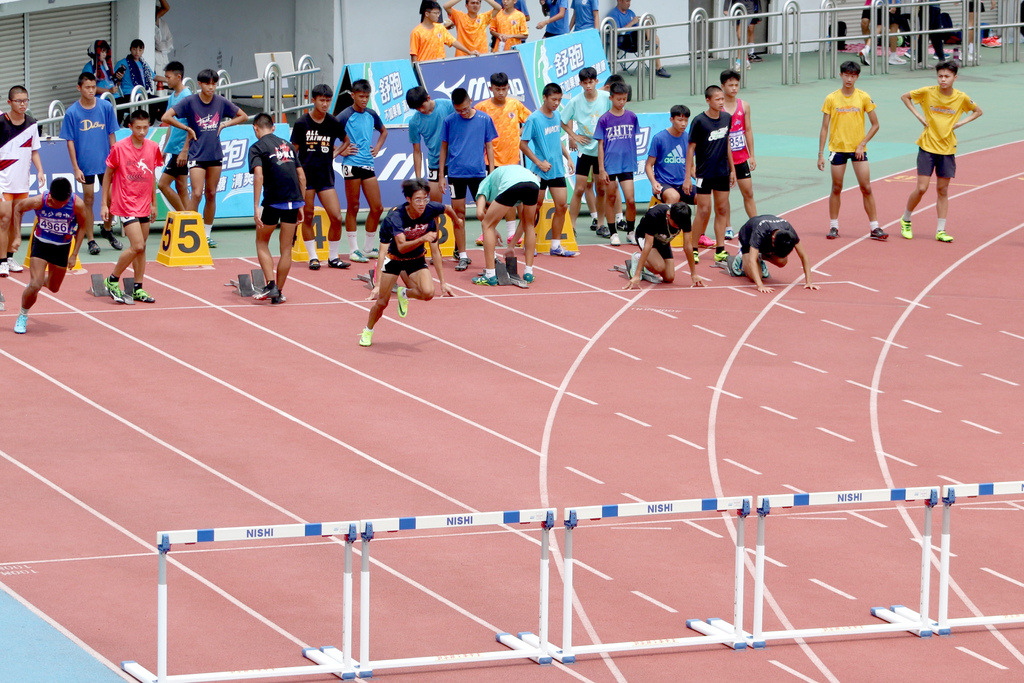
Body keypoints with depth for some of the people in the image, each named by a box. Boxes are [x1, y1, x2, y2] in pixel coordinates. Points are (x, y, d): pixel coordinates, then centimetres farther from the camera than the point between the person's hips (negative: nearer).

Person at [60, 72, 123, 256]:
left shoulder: (106, 107, -1)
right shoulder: (72, 113, -6)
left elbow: (111, 134, 6)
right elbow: (70, 141, -3)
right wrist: (75, 168, -7)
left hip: (106, 162, 2)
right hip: (85, 165, -2)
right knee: (88, 199, 4)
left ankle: (106, 230, 28)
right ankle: (90, 239, 12)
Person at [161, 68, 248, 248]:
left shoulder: (221, 102, 3)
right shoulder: (190, 101, -7)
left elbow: (243, 116, 15)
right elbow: (166, 117, -11)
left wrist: (224, 124, 2)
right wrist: (187, 128, -9)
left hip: (215, 155, 4)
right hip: (197, 155, -4)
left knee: (211, 194, 8)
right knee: (197, 193, -13)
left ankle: (207, 234, 16)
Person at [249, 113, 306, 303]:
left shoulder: (257, 147, 1)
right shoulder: (288, 145, 18)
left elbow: (258, 176, -13)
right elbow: (301, 176, 15)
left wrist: (256, 207, -16)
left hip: (273, 201, -4)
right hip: (294, 200, 4)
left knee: (262, 242, 15)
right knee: (286, 249, 11)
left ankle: (271, 286, 1)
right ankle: (279, 293, 14)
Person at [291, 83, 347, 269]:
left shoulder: (333, 123, 2)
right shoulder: (302, 123, -4)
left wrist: (335, 153, 10)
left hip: (326, 176, 2)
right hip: (305, 176, -2)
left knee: (336, 218, -5)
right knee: (307, 217, 2)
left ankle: (333, 257, 9)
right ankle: (313, 257, 14)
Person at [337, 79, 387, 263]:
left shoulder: (371, 115, 9)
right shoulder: (344, 117, -8)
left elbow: (384, 131, 29)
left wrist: (377, 147, 15)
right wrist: (340, 151, -10)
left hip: (368, 165, 6)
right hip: (352, 165, -6)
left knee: (377, 208, 4)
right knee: (353, 207, 0)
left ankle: (369, 248, 17)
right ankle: (353, 250, 6)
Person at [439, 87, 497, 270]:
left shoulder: (484, 119, 1)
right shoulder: (449, 121, 2)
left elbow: (489, 146, 7)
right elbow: (444, 148, 9)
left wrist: (491, 172, 3)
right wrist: (441, 176, 6)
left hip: (479, 173, 0)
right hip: (455, 173, 0)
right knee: (459, 214, 2)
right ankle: (462, 256, 9)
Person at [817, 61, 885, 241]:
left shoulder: (864, 98, -2)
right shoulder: (831, 99, -1)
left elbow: (875, 125, 3)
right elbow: (824, 128, 3)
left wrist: (862, 144, -7)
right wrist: (820, 154, -1)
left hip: (858, 149, 0)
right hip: (837, 148, 0)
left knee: (866, 188, -3)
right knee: (836, 188, 5)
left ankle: (874, 228, 1)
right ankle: (833, 227, 16)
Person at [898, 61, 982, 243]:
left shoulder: (961, 98, -4)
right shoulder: (928, 92, -8)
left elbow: (978, 111, 13)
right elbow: (904, 97, 6)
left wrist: (960, 122, -2)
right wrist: (918, 115, -4)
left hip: (947, 149, 2)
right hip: (927, 147, -2)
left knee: (942, 190, 5)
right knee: (922, 188, -5)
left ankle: (940, 230, 11)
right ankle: (905, 220, 17)